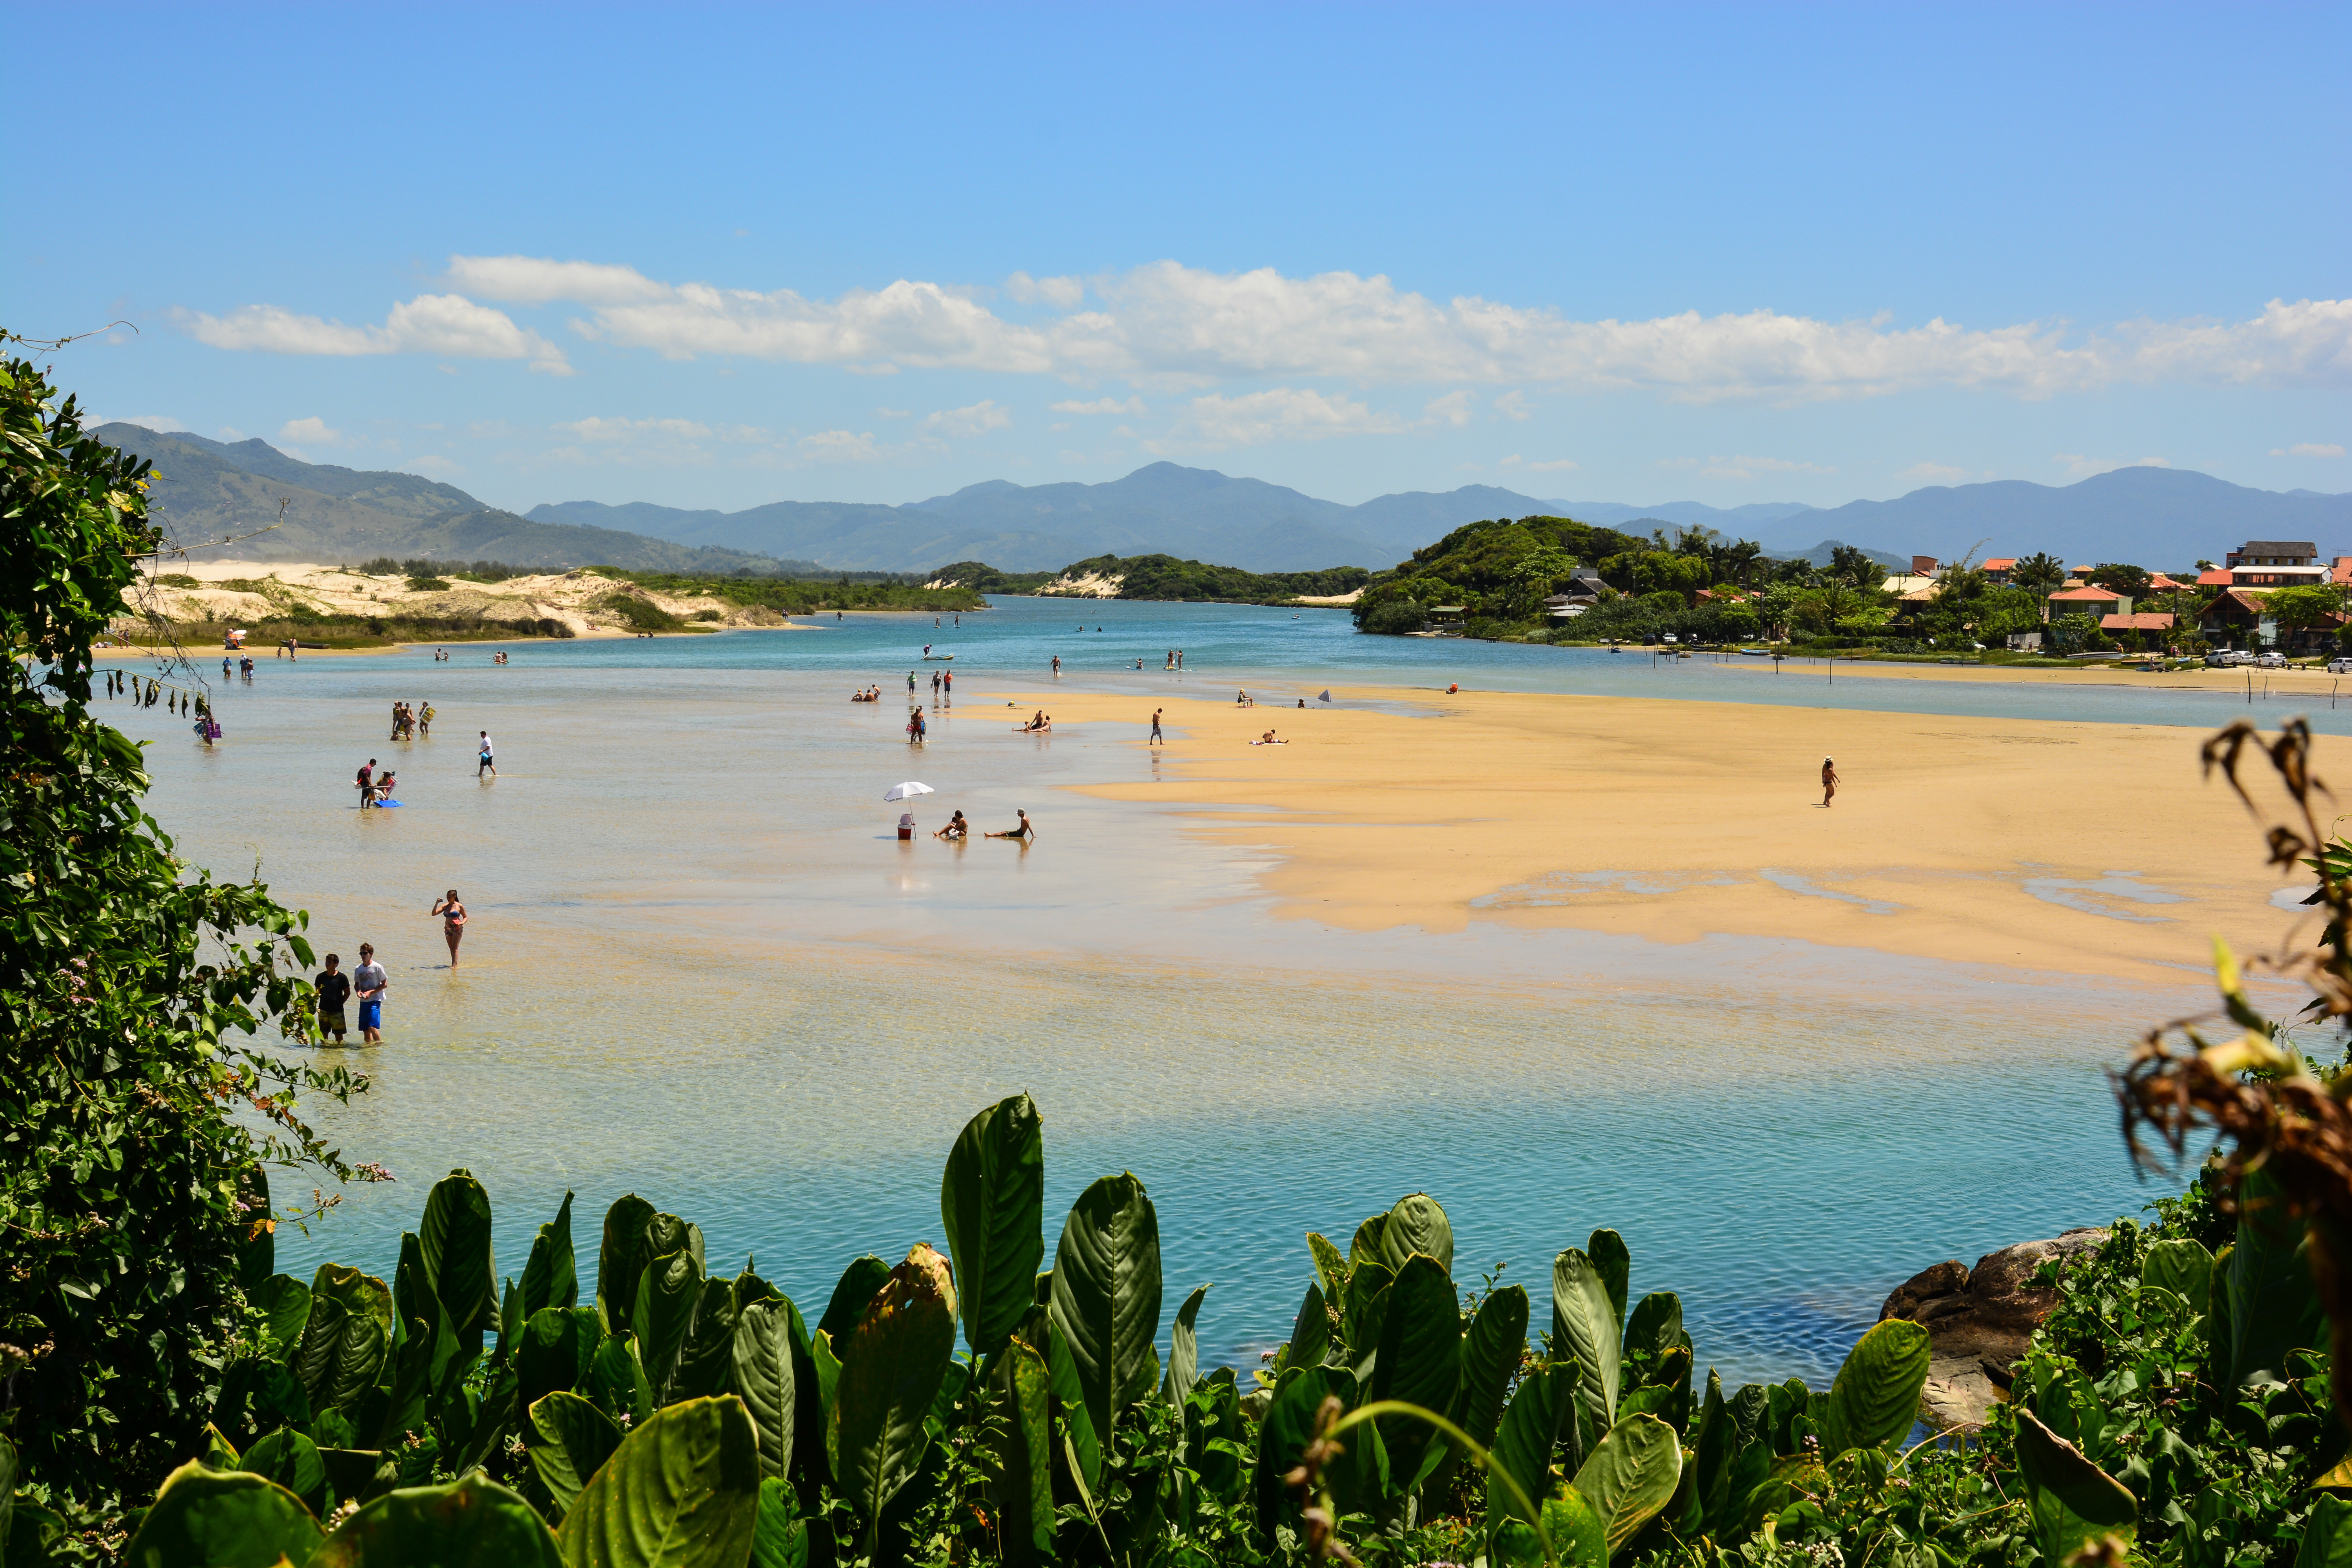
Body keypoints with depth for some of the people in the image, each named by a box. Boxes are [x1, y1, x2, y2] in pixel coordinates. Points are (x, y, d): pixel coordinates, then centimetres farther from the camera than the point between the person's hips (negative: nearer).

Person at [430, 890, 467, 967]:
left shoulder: (460, 906, -3)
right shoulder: (445, 906, 6)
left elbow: (465, 918, 4)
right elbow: (434, 913, 0)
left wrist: (462, 923, -17)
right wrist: (437, 904, -13)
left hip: (457, 929, -5)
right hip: (448, 929, 5)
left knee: (455, 948, -11)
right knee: (451, 948, 12)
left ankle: (454, 966, -14)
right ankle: (455, 963, 27)